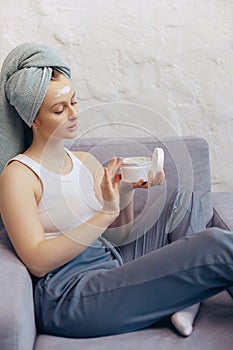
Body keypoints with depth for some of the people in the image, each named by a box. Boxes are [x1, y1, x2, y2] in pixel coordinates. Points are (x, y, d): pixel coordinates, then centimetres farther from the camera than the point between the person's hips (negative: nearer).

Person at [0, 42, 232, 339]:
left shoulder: (86, 161, 15)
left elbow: (119, 236, 15)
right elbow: (37, 262, -16)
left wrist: (126, 192, -5)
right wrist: (106, 213, -19)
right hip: (70, 296, -8)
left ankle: (186, 302, -10)